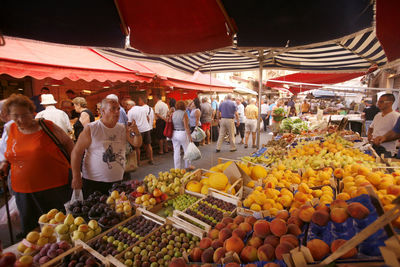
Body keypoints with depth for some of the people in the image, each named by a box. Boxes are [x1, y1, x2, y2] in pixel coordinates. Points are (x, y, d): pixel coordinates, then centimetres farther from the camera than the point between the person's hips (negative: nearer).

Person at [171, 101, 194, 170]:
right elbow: (186, 126, -15)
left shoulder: (173, 114, 2)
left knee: (176, 151, 10)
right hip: (182, 133, -4)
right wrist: (189, 136, -10)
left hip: (174, 133, 5)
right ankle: (188, 165, 29)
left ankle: (177, 168, 18)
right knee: (187, 150, 15)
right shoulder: (184, 113, -12)